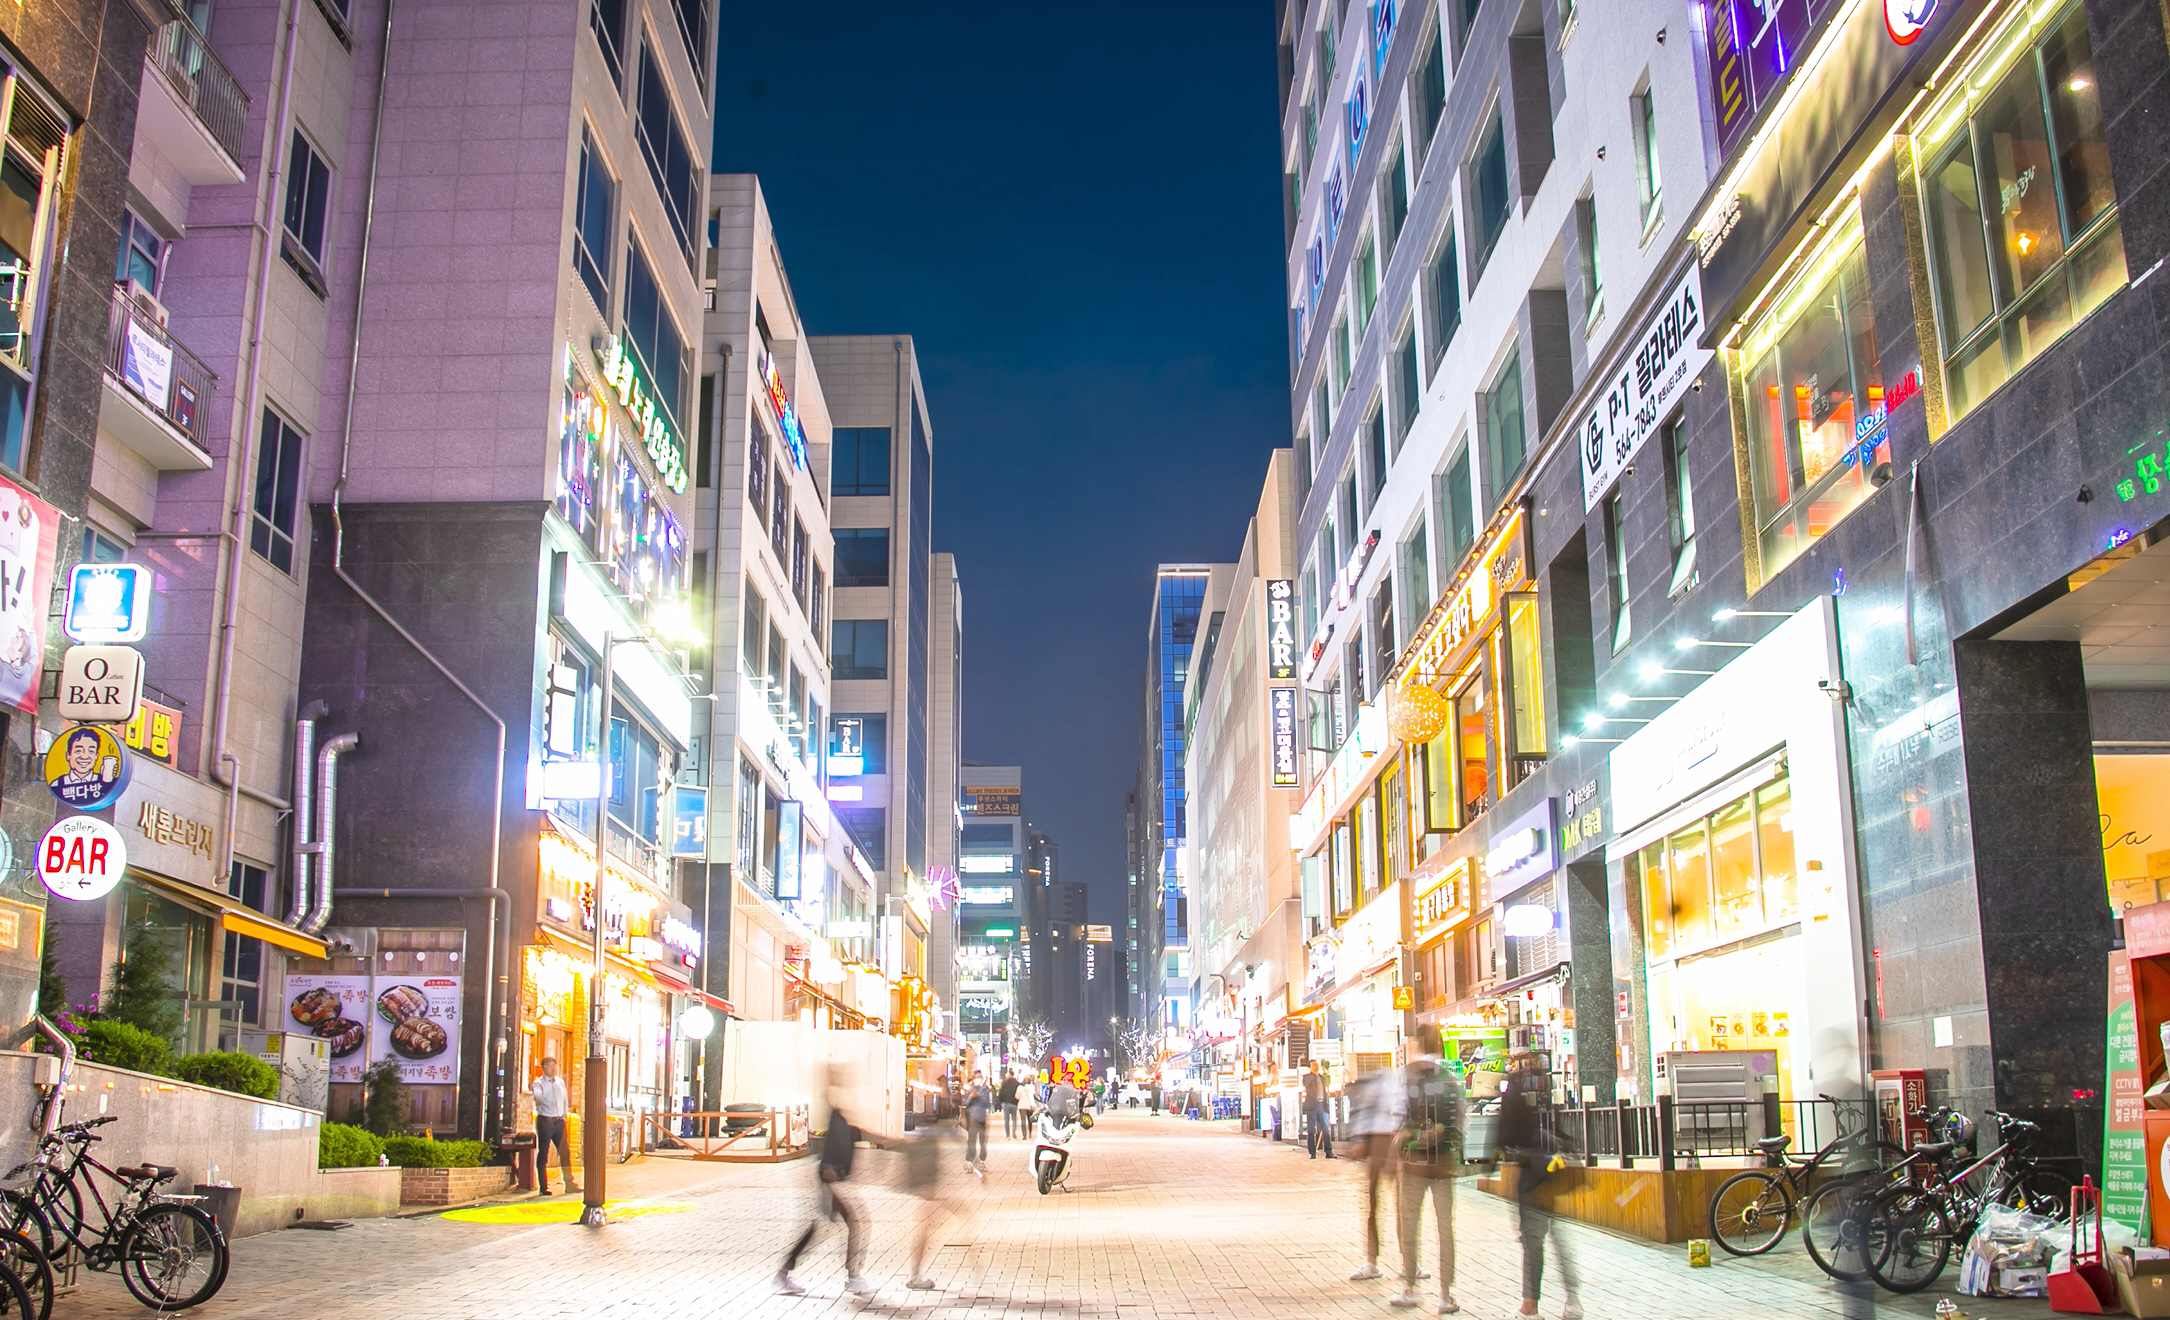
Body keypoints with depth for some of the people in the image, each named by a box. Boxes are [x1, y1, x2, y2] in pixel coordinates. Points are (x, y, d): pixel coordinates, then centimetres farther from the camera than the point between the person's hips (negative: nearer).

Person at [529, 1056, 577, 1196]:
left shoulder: (560, 1082, 12)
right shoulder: (538, 1083, -5)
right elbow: (539, 1098, -24)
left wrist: (564, 1117, 14)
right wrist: (533, 1091, -44)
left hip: (559, 1121, 5)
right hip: (545, 1121, -5)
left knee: (565, 1152, 6)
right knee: (543, 1154, 0)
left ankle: (569, 1183, 13)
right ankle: (543, 1187, 4)